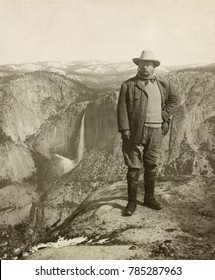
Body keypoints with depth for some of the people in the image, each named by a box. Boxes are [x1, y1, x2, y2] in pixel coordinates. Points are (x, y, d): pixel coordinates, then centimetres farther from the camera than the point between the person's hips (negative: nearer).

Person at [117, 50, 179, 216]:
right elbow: (122, 108, -4)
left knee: (152, 167, 12)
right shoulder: (128, 85, -1)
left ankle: (149, 198, 26)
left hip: (156, 132, 4)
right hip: (135, 132, -3)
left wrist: (165, 115, 9)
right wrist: (124, 129, -13)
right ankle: (132, 202, 10)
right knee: (134, 167, 0)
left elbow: (174, 99, 23)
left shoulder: (164, 84, 10)